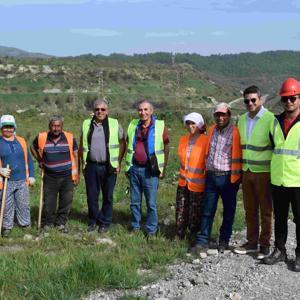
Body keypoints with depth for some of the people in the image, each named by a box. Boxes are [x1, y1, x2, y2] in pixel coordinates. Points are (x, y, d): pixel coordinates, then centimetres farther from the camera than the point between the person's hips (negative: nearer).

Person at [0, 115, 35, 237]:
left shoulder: (21, 141, 8)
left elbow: (28, 159, 12)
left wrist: (31, 176, 7)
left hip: (22, 180, 2)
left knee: (24, 205, 11)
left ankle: (26, 225, 24)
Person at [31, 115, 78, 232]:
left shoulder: (70, 138, -4)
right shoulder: (41, 137, -4)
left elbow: (75, 156, 4)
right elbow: (33, 148, 17)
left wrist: (76, 174, 3)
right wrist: (40, 161, 8)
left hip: (67, 176, 0)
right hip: (50, 177, 0)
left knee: (66, 202, 7)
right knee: (48, 202, 6)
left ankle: (61, 223, 23)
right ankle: (47, 223, 23)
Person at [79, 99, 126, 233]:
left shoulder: (115, 124, -1)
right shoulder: (86, 124, 6)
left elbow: (122, 143, 5)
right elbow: (82, 145, 15)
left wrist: (118, 162, 0)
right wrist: (83, 162, 9)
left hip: (109, 167, -2)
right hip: (91, 166, 2)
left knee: (108, 196, 7)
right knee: (91, 196, 8)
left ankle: (105, 223, 21)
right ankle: (93, 221, 25)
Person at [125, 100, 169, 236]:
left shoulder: (160, 126, -4)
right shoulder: (133, 125, 7)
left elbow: (166, 148, 1)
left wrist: (163, 168, -2)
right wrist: (127, 166, 12)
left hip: (150, 170, -3)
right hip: (134, 169, 4)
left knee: (151, 203, 2)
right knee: (134, 202, 11)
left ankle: (151, 231, 12)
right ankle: (135, 227, 23)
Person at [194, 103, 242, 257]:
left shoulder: (235, 132, -6)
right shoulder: (211, 131, 10)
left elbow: (238, 156, -6)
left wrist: (236, 177, -8)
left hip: (228, 178, -4)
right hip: (211, 176, 4)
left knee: (228, 211, 9)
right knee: (207, 211, 3)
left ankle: (224, 241, 21)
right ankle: (202, 242, 4)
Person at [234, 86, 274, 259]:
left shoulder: (270, 119, -12)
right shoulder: (242, 120, 9)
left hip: (264, 172, -6)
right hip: (247, 172, 6)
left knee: (265, 211, 5)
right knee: (250, 210, 13)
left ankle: (265, 245, 15)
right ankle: (252, 242, 25)